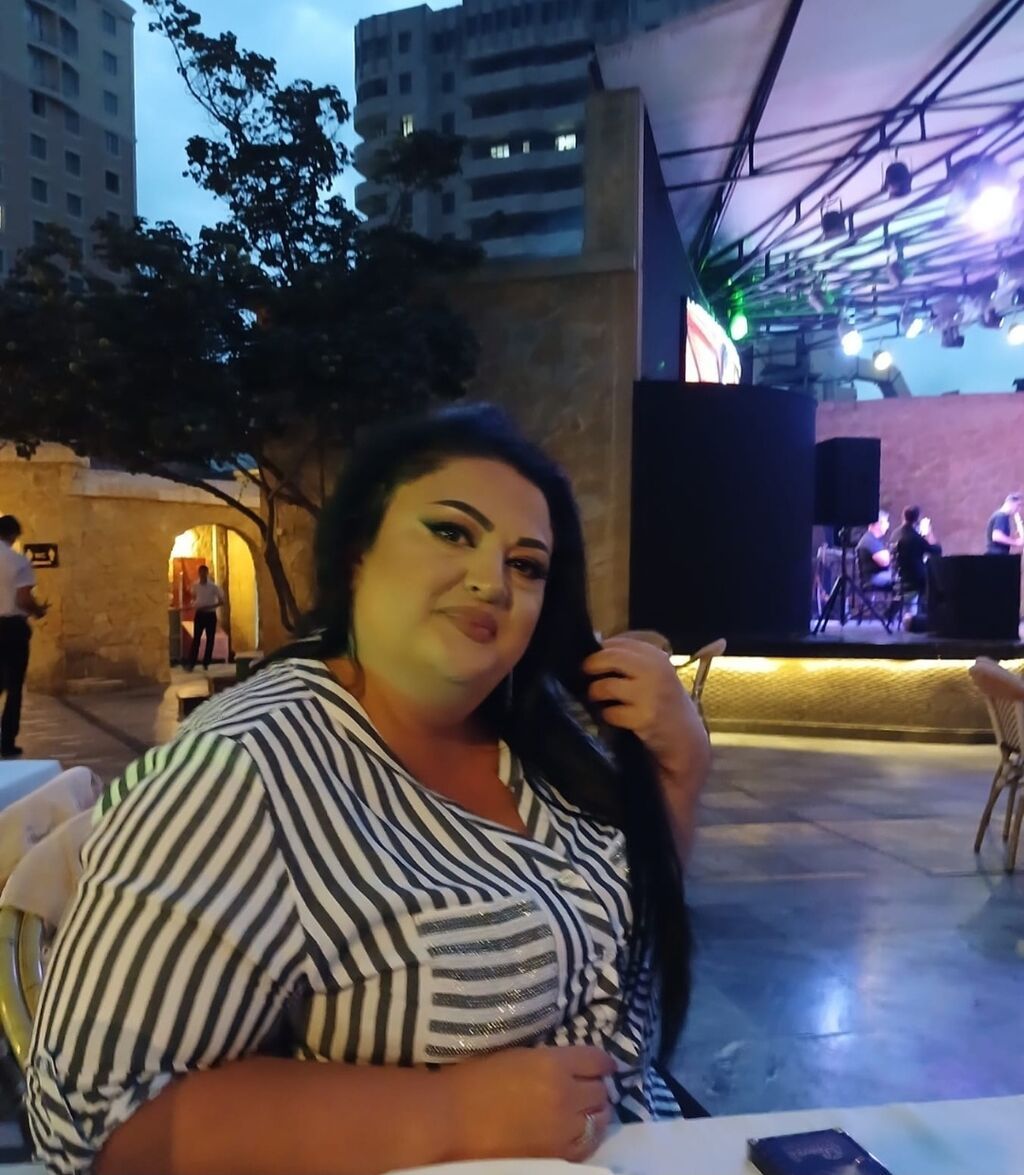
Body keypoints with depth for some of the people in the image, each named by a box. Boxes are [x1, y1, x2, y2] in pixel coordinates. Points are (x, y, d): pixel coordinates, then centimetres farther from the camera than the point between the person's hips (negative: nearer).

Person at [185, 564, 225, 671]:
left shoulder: (213, 587, -6)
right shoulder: (195, 586, 2)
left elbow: (221, 601, -5)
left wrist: (209, 607, -16)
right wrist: (194, 605, -2)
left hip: (210, 615, -1)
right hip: (199, 615, 1)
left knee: (210, 639, 3)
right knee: (196, 639, -3)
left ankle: (206, 663, 13)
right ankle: (191, 664, -2)